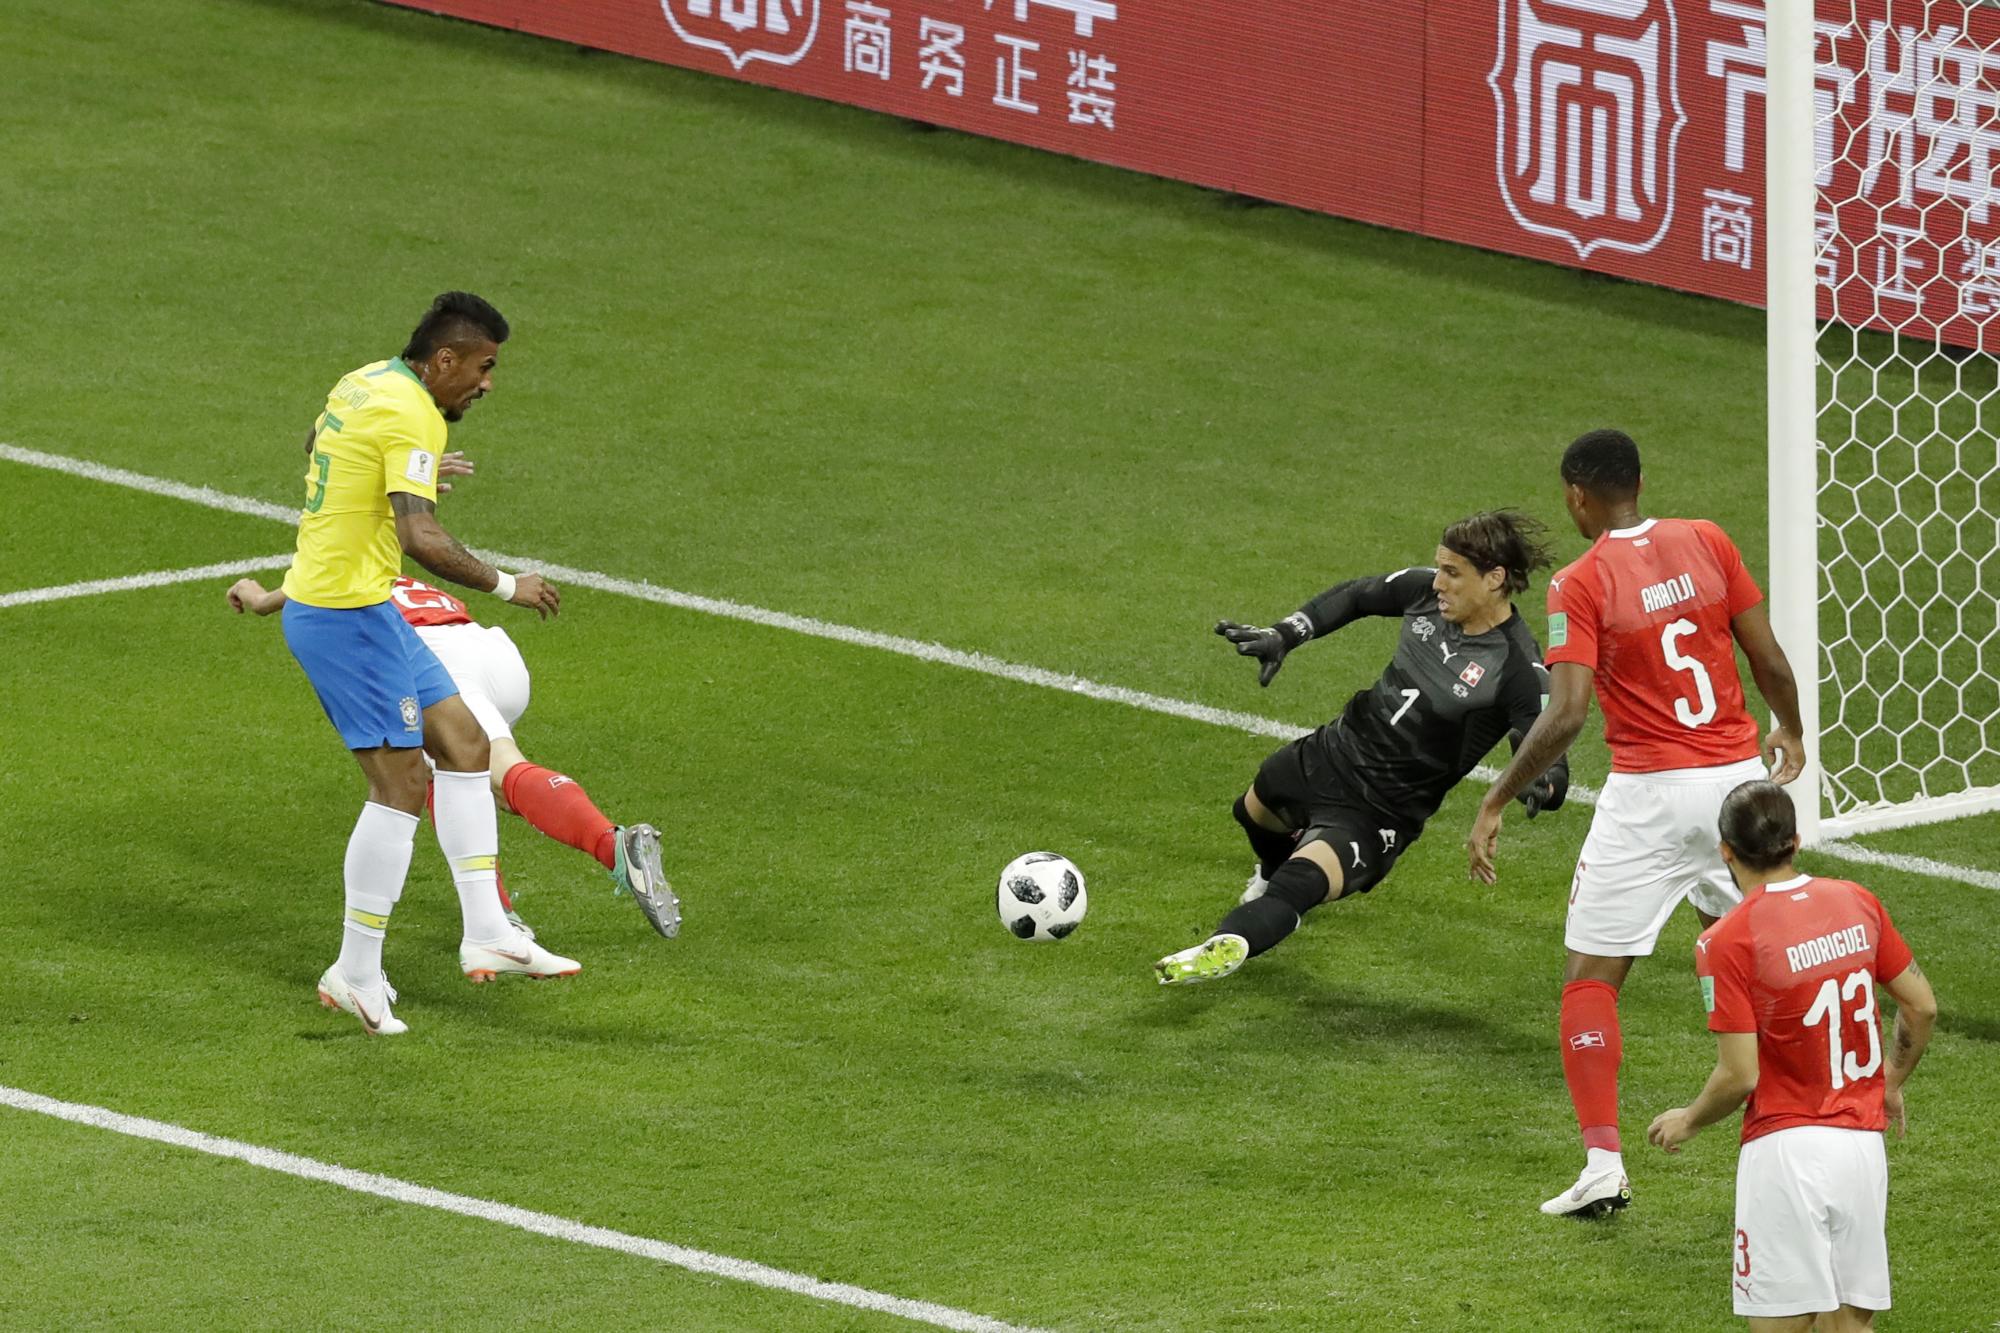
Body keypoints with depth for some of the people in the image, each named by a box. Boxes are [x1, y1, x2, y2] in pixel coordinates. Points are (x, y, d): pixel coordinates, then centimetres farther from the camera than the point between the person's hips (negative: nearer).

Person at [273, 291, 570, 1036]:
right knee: (400, 782, -7)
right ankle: (356, 974, -1)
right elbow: (421, 541, -31)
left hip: (322, 599, 10)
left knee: (462, 742, 11)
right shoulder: (413, 418, -20)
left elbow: (314, 444, 33)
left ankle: (486, 932, 12)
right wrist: (505, 586, -18)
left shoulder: (364, 383, 9)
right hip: (349, 614, -10)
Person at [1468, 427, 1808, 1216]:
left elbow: (1565, 716, -19)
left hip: (1649, 796, -5)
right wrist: (1790, 734, 23)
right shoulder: (1707, 543, 1)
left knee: (1590, 976, 3)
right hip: (1738, 777, 5)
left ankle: (1603, 1163, -7)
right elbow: (1768, 659, 4)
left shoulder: (1579, 586, -11)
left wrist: (1494, 806, -12)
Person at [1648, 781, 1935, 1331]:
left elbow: (1740, 1075, -13)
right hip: (1864, 1141, 6)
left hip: (1786, 1146, -6)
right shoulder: (1856, 903, 4)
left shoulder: (1727, 941, -12)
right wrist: (1891, 1083, 29)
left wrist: (1687, 1121, 6)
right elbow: (1921, 1006, 12)